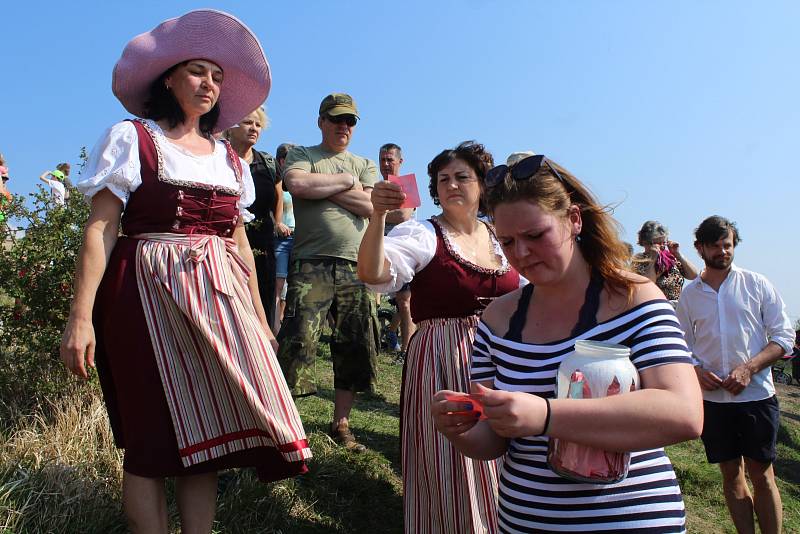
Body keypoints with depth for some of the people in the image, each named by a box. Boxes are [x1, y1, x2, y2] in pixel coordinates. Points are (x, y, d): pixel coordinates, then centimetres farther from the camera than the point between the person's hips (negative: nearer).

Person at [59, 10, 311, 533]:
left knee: (208, 429, 4)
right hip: (149, 295, -4)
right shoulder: (131, 138, 3)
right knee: (152, 436, 0)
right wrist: (81, 316, -14)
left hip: (220, 298, 4)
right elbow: (101, 228, -5)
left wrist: (259, 315, 13)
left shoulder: (230, 159, 16)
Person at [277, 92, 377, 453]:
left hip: (357, 266, 4)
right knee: (298, 344, -10)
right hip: (311, 264, -4)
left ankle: (341, 424, 23)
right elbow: (296, 184, -13)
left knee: (355, 349, 8)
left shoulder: (365, 165, 20)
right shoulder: (301, 156, 11)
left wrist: (323, 187, -4)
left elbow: (371, 206, 1)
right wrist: (347, 181, -3)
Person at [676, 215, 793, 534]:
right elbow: (682, 345, 11)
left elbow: (784, 336, -1)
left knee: (762, 475, 4)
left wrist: (748, 368, -15)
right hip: (712, 398, 2)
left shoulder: (756, 284, 1)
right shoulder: (689, 294, 6)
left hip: (756, 395, -2)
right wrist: (695, 371, -9)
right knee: (731, 475, 11)